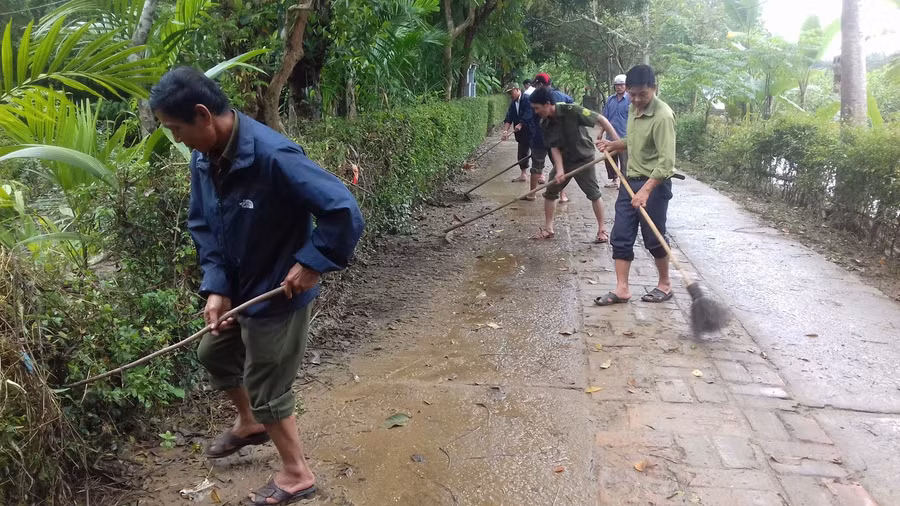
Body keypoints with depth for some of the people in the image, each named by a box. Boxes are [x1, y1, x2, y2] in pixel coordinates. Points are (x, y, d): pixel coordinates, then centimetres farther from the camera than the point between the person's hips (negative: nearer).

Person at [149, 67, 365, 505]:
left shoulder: (273, 156, -32)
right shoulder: (203, 159, -5)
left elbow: (343, 211, -33)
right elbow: (202, 227, 3)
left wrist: (312, 263, -26)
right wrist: (216, 287, -8)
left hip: (278, 295, -9)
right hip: (238, 289, 9)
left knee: (266, 386, 5)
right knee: (213, 352, 28)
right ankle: (249, 423, 55)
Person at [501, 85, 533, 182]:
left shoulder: (527, 99, -11)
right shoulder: (513, 104, 11)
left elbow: (529, 114, -21)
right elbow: (509, 118, 1)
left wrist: (520, 124, -28)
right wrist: (505, 131, -12)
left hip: (531, 131, -7)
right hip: (522, 133, 7)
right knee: (522, 154, 9)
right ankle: (523, 174, 19)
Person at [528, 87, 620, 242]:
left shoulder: (571, 111, -25)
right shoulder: (545, 124, -9)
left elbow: (601, 119, -20)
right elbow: (554, 147, -8)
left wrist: (617, 140, -22)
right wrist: (560, 170, -21)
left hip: (584, 158, -5)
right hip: (564, 161, 5)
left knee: (594, 194, -1)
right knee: (549, 192, 5)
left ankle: (602, 229, 13)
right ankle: (548, 228, 19)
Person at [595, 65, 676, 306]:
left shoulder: (662, 116, -20)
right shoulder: (634, 108, 7)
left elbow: (666, 162, -25)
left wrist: (646, 190, -31)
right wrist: (614, 145, 7)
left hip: (654, 185, -8)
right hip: (629, 181, 8)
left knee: (654, 239, 5)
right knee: (620, 237, 5)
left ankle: (665, 285, 25)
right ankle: (622, 289, 11)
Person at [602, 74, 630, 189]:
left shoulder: (630, 100, -7)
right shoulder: (610, 100, 8)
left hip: (624, 137, -6)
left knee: (624, 162, 1)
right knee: (609, 160, 13)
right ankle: (614, 180, 28)